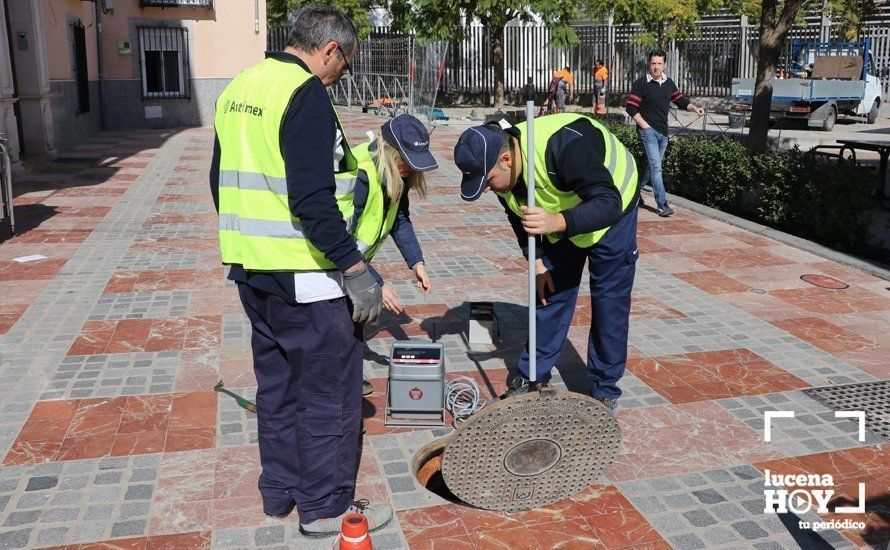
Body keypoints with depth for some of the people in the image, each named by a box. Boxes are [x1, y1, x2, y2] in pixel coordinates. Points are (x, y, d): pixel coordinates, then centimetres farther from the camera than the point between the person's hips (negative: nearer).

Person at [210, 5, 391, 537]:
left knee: (277, 383, 20)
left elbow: (222, 183, 18)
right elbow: (313, 200, -26)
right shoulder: (307, 94, -17)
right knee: (331, 392, 5)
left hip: (251, 269, 9)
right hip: (304, 277, -9)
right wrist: (356, 269, -21)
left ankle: (280, 490, 33)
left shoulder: (237, 89, 12)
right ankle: (326, 506, 19)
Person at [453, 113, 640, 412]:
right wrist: (537, 261, -4)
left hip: (612, 208, -5)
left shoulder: (564, 145, -42)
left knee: (609, 302, -3)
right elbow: (520, 218, 1)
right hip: (560, 220, 6)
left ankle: (605, 392, 10)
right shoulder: (499, 173, -19)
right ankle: (532, 378, 17)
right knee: (550, 295, 6)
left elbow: (609, 205, -44)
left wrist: (557, 222, -57)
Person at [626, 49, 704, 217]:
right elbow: (631, 108, -9)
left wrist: (694, 108, 1)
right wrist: (645, 126, -13)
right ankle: (662, 204, -15)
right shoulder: (641, 84, -7)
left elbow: (680, 100, 20)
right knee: (656, 166, -14)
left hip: (663, 132, 7)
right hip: (648, 131, -7)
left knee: (652, 166, 15)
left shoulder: (669, 83, 12)